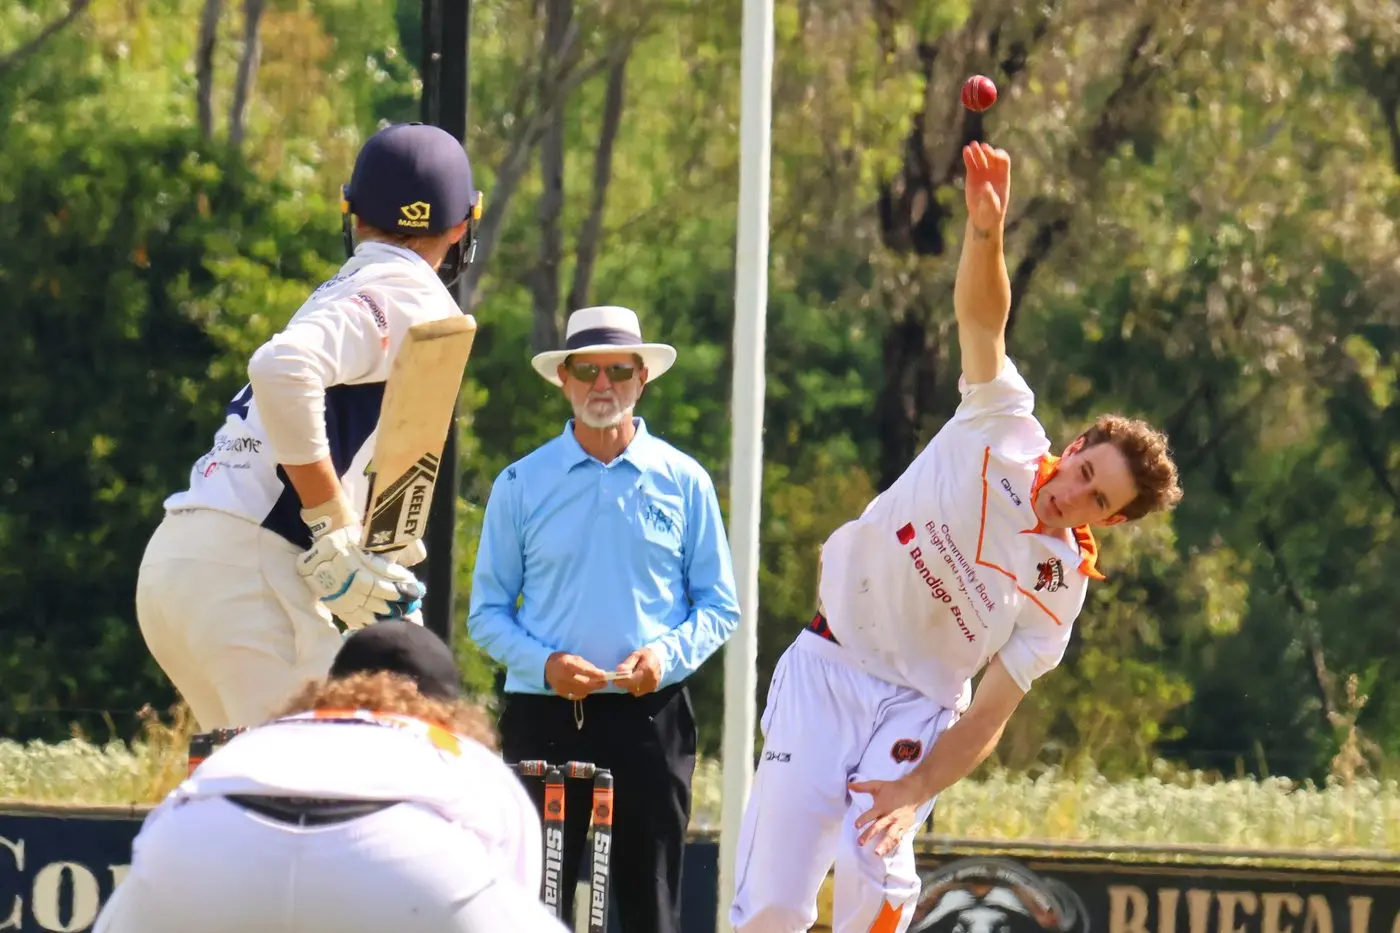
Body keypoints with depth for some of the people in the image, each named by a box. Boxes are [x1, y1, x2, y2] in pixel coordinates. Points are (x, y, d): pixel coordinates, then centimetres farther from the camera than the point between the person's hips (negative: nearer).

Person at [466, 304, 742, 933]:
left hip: (651, 715, 0)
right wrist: (543, 662, -11)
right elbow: (487, 611, 7)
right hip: (543, 716, 0)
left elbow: (719, 605, 9)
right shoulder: (520, 486, 7)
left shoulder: (684, 483, 7)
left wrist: (669, 653, -11)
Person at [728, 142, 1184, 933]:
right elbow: (982, 316, -16)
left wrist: (917, 790, -23)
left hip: (916, 707, 0)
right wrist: (987, 231, -35)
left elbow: (991, 712, -8)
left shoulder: (1062, 585, -4)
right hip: (824, 669, 0)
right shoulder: (1006, 429, -4)